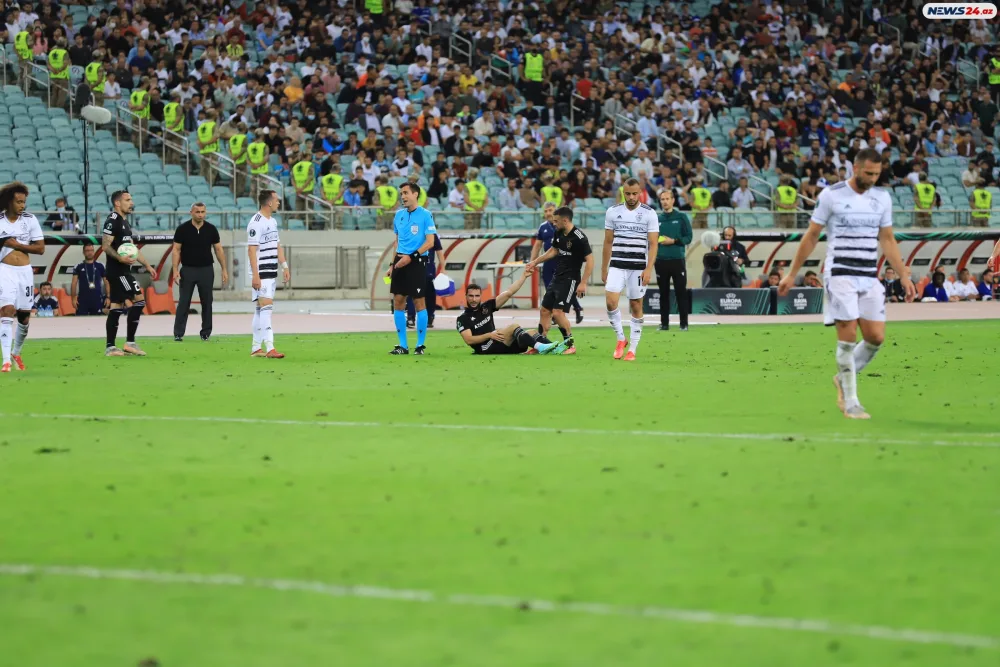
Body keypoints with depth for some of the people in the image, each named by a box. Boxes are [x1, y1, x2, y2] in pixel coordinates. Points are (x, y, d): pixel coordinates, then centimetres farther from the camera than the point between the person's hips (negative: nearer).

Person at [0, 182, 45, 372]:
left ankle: (16, 353, 34)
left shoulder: (30, 220, 1)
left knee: (24, 316, 9)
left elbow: (40, 248, 0)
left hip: (25, 271, 3)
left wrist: (17, 245, -10)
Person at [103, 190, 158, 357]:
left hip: (123, 271, 10)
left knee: (117, 306, 8)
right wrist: (120, 258, -34)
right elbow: (106, 246, -20)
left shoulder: (124, 222, 19)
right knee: (138, 301, -12)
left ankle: (110, 347, 9)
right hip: (117, 270, -10)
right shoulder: (112, 221, -11)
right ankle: (130, 343, -10)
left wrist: (147, 265, 25)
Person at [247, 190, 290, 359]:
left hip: (272, 273, 9)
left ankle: (256, 348, 15)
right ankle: (269, 348, -20)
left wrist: (285, 267, 13)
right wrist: (255, 275, -22)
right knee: (266, 308, -14)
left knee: (260, 310, 11)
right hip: (261, 273, -9)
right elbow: (252, 250, -18)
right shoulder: (256, 223, -14)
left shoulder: (273, 221, 15)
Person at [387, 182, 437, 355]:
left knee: (419, 303, -2)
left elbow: (430, 242, -11)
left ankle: (420, 345, 6)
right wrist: (392, 265, 15)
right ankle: (403, 345, 10)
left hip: (416, 263, -6)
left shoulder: (425, 215, -6)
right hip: (400, 262, 6)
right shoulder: (399, 215, 12)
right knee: (398, 302, 3)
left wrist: (411, 257, -19)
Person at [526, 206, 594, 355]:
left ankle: (570, 345, -1)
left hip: (569, 280, -9)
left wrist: (583, 283, -23)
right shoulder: (559, 234, 6)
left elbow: (590, 260, -20)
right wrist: (535, 262, 25)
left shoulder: (579, 238, -19)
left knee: (558, 312, -15)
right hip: (556, 278, 9)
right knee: (545, 310, 9)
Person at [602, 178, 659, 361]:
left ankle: (632, 350, 10)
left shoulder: (649, 214, -2)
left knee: (636, 307, 2)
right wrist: (604, 268, 13)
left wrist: (649, 269, -14)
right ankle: (621, 338, 5)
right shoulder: (613, 212, 6)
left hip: (638, 267, -2)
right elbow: (608, 242, 13)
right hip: (617, 265, 2)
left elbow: (653, 244, -4)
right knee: (610, 301, -15)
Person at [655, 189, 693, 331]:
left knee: (681, 292, -2)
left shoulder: (681, 217, 3)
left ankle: (684, 323, 1)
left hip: (678, 260, -3)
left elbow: (689, 237, -2)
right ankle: (664, 323, 11)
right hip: (661, 261, 3)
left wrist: (673, 241, -13)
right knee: (664, 293, 6)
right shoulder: (657, 219, 11)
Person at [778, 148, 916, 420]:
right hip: (840, 274, -5)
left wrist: (904, 275, 9)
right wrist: (792, 274, 3)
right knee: (848, 336, -10)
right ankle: (850, 402, -1)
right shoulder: (831, 195, -4)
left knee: (876, 337, -3)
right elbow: (811, 237, 2)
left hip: (870, 277, 5)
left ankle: (843, 378, 23)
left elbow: (887, 240, 16)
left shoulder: (882, 198, 9)